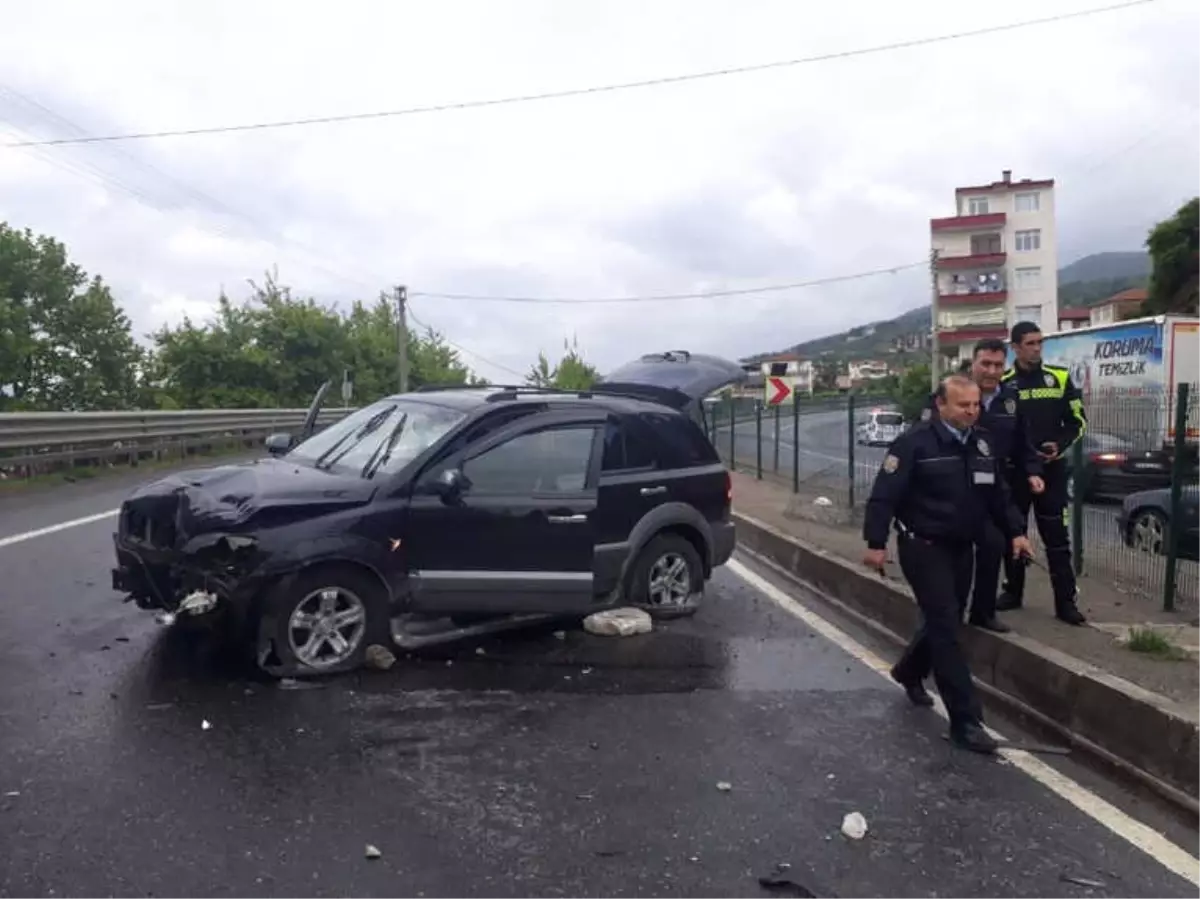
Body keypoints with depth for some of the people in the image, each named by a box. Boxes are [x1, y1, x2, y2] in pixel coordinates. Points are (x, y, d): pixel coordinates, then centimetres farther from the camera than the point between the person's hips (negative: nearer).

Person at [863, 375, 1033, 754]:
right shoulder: (915, 442, -16)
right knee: (946, 629, -8)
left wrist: (1015, 531, 7)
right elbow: (884, 494, -18)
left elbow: (998, 494, 16)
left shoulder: (981, 442, 7)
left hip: (960, 548, 8)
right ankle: (966, 721, -3)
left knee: (944, 622, 19)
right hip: (923, 547, -7)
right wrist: (876, 543, -23)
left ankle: (909, 673, 45)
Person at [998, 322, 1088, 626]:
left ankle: (1066, 601, 3)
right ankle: (1013, 592, 23)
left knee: (1057, 536, -1)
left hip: (1052, 468, 0)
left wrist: (1059, 446, -10)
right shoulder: (1003, 383, -1)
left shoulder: (1060, 378, 3)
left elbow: (1078, 420, 7)